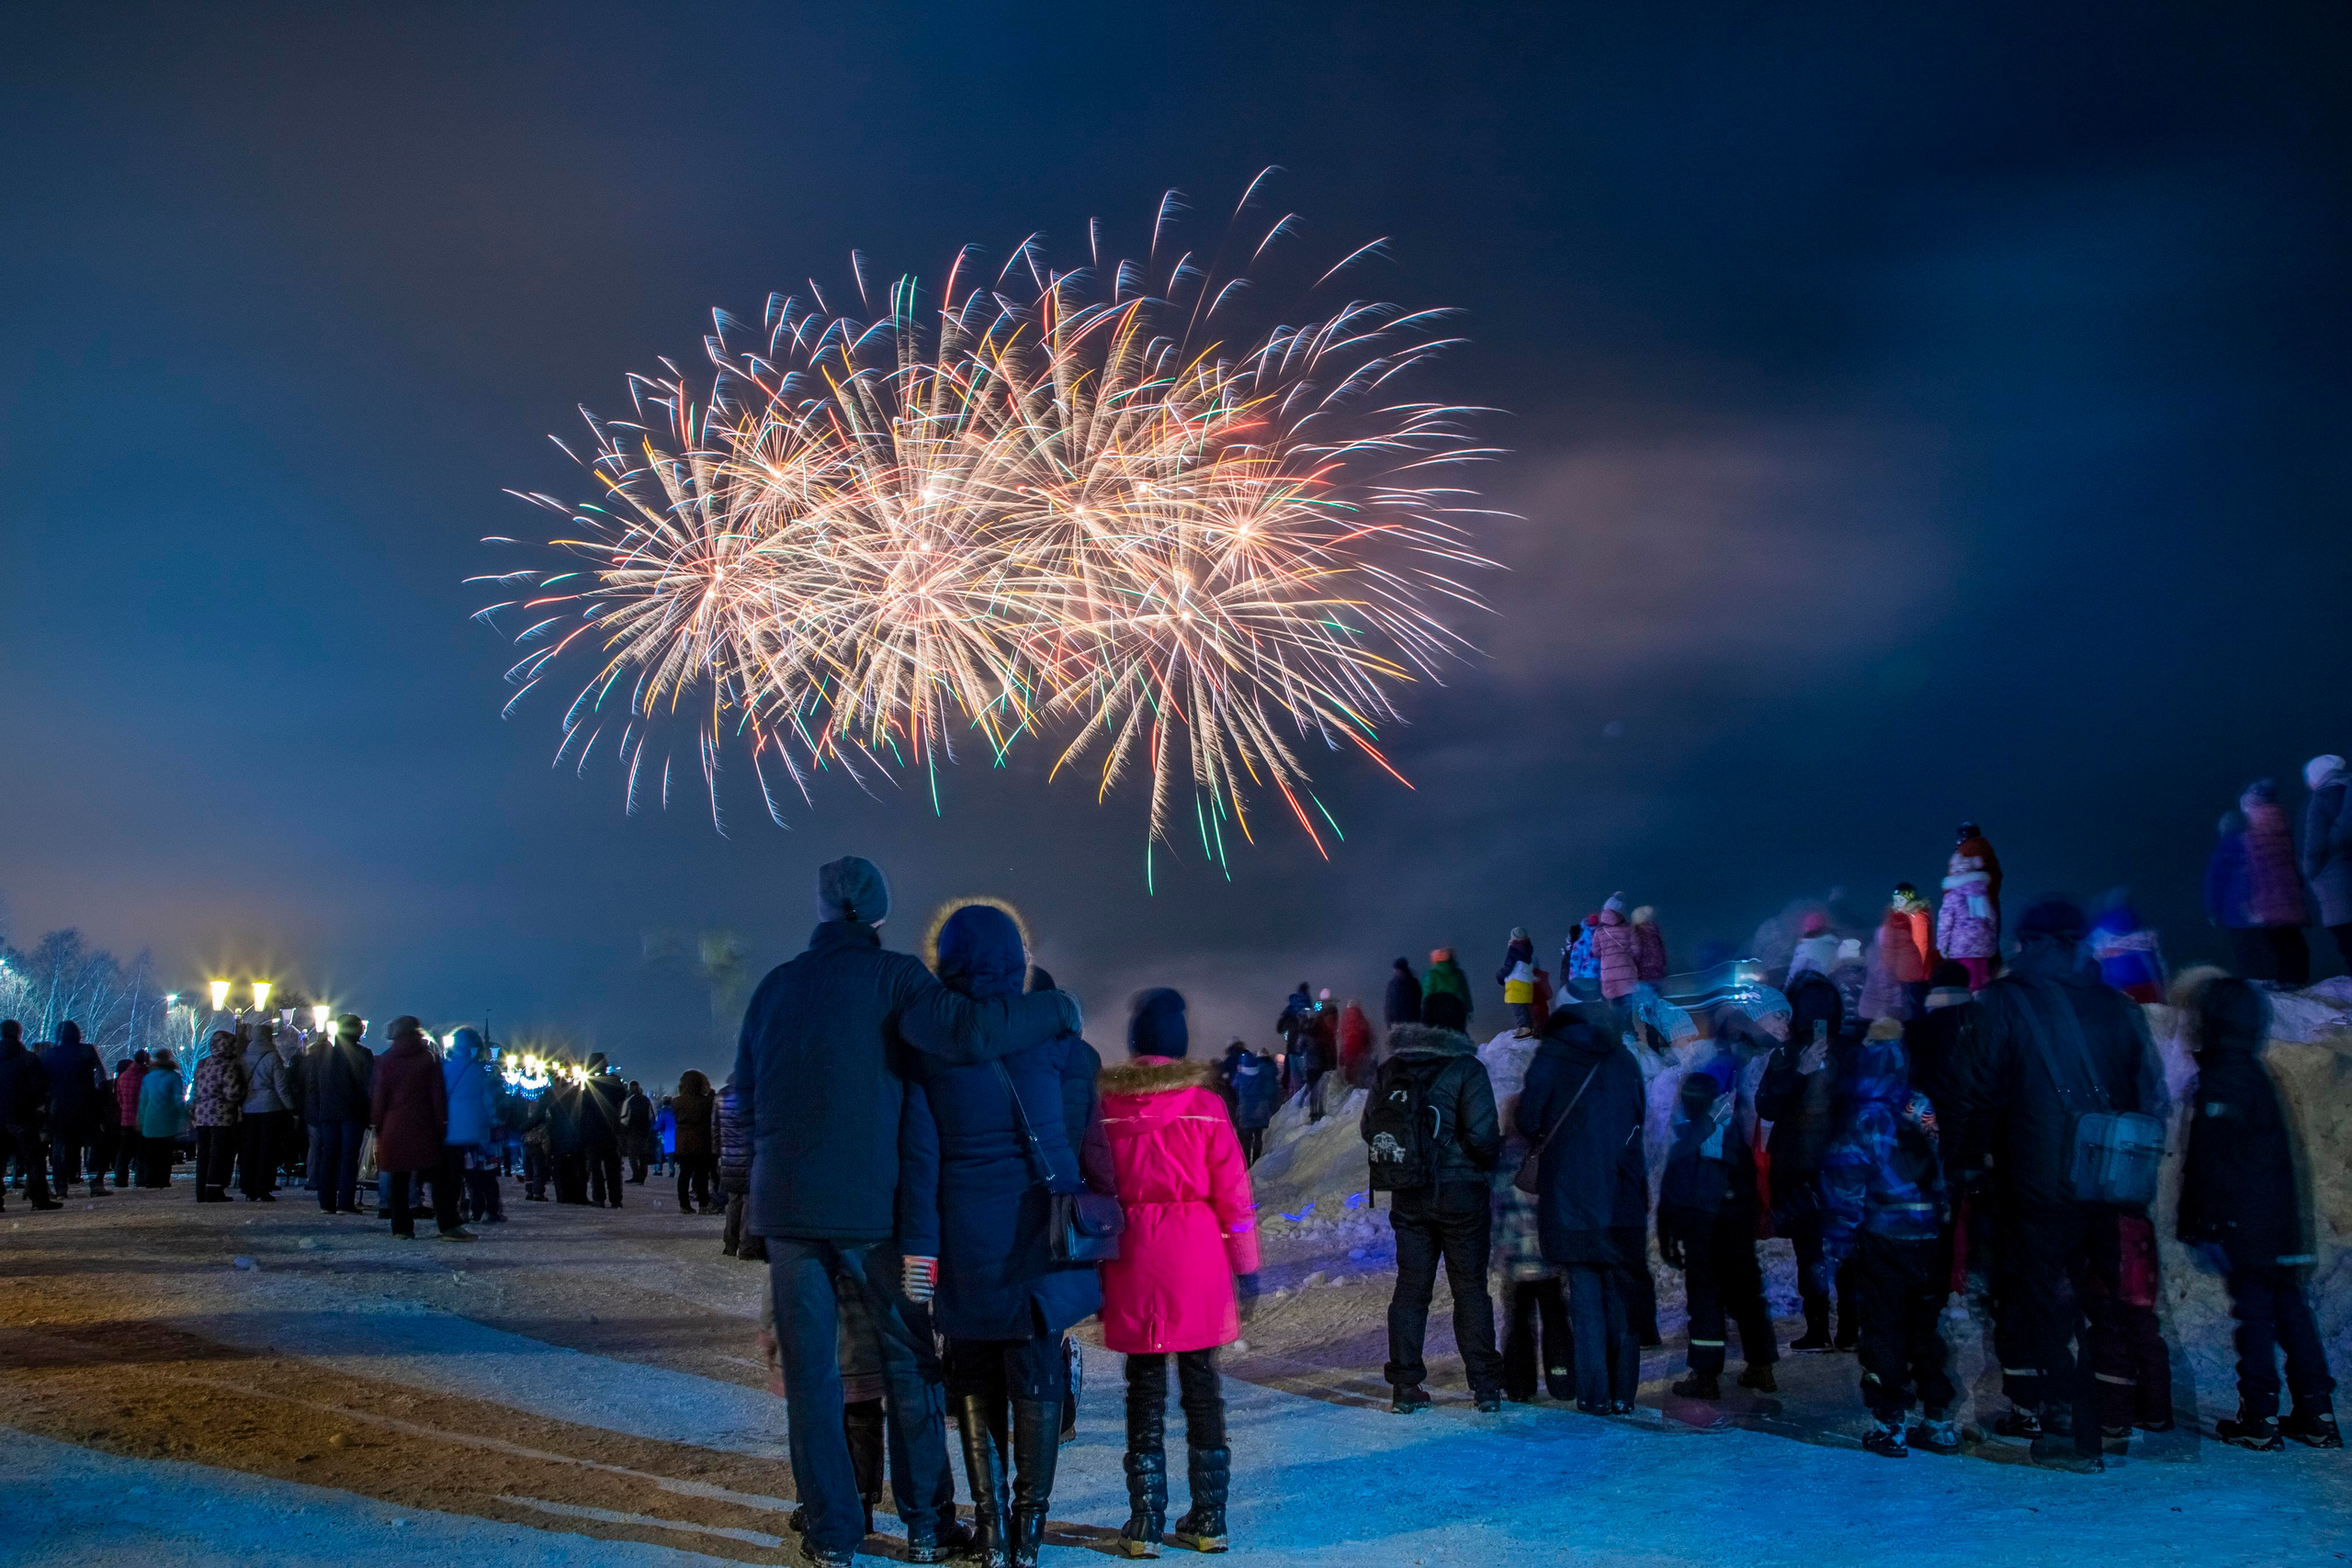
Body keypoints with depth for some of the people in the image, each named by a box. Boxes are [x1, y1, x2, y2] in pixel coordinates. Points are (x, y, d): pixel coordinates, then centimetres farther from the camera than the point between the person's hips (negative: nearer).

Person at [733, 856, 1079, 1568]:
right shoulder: (889, 977, -5)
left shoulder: (774, 987, 10)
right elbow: (966, 1031, -22)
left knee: (812, 1374, 8)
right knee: (909, 1367, 10)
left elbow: (744, 1101, 15)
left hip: (788, 1207, 3)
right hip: (872, 1208, -3)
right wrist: (1056, 1010, -9)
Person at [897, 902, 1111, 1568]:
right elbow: (1085, 1142, -1)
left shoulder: (927, 1047, -4)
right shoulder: (1053, 1038, -3)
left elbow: (919, 1156, -6)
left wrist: (918, 1247, -4)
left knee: (975, 1380, 12)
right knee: (1037, 1376, 9)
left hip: (963, 1241, 0)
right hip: (1038, 1237, 0)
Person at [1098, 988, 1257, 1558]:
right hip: (1197, 1257, 0)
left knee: (1144, 1387, 8)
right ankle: (1207, 1519, 13)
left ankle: (1144, 1522, 8)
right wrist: (1246, 1266, 4)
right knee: (1201, 1383, 9)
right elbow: (1233, 1192, -3)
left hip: (1132, 1259, 1)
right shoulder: (1204, 1103, -3)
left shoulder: (1106, 1104, -1)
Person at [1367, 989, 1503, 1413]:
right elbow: (1482, 1134, -18)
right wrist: (1491, 1160, 2)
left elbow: (1370, 1128, 6)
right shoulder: (1466, 1068, -11)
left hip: (1408, 1198, 4)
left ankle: (1405, 1385, 10)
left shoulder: (1388, 1070, 4)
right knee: (1470, 1287, 5)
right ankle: (1484, 1385, 6)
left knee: (1410, 1287, 10)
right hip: (1460, 1193, -4)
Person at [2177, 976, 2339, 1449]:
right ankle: (2317, 1415, 15)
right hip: (2282, 1227, 8)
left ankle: (2258, 1418, -3)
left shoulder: (2220, 1080, -13)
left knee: (2254, 1313, -5)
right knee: (2291, 1311, 12)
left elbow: (2211, 1162, -19)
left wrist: (2206, 1227, -18)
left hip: (2245, 1228, -8)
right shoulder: (2259, 1076, 15)